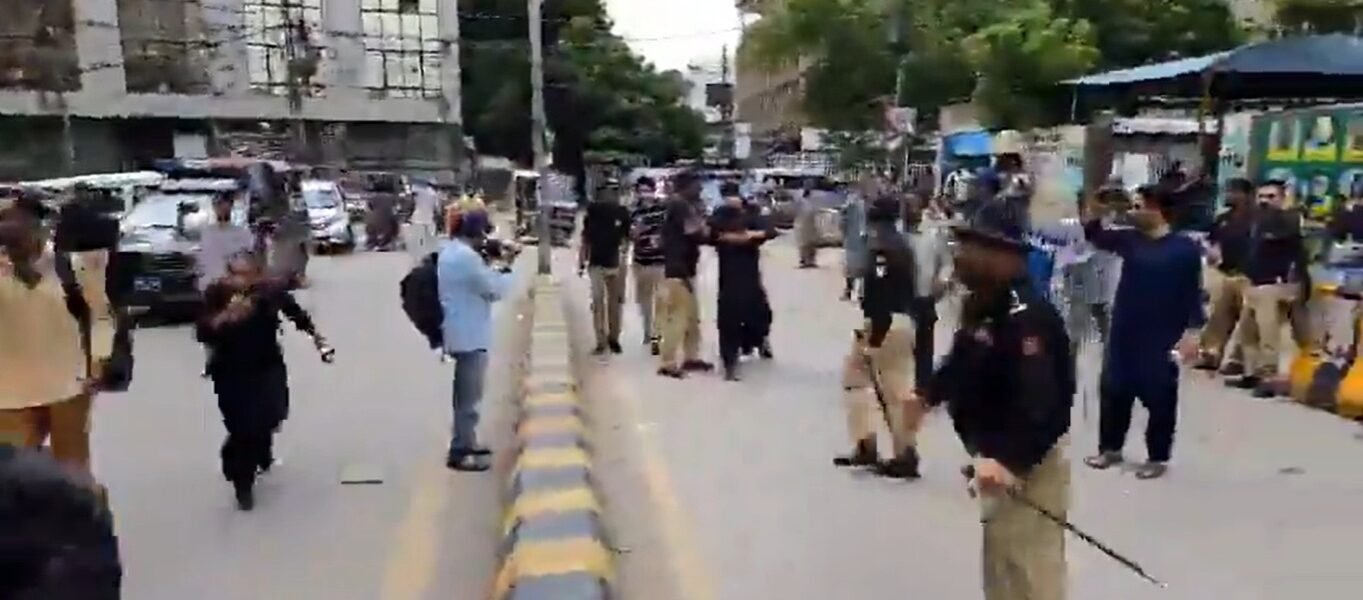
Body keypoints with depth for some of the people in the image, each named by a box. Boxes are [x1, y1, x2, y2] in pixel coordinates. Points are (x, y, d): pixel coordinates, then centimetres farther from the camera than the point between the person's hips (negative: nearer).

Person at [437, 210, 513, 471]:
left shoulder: (451, 251, 11)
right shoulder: (466, 256, -22)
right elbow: (494, 290, -16)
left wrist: (493, 271, 7)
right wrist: (504, 274, 2)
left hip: (461, 332, 11)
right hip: (470, 335, -11)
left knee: (465, 392, 20)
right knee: (469, 395, -3)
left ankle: (465, 442, 32)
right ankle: (459, 452, 4)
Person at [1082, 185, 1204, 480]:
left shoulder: (1185, 248, -9)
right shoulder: (1130, 240, 6)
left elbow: (1194, 293, -9)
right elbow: (1097, 237, 7)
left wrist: (1192, 332, -14)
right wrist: (1094, 213, -13)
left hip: (1163, 338, -5)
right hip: (1124, 333, 5)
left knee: (1159, 398, 5)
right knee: (1113, 390, 10)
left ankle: (1157, 457, 18)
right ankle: (1110, 448, 25)